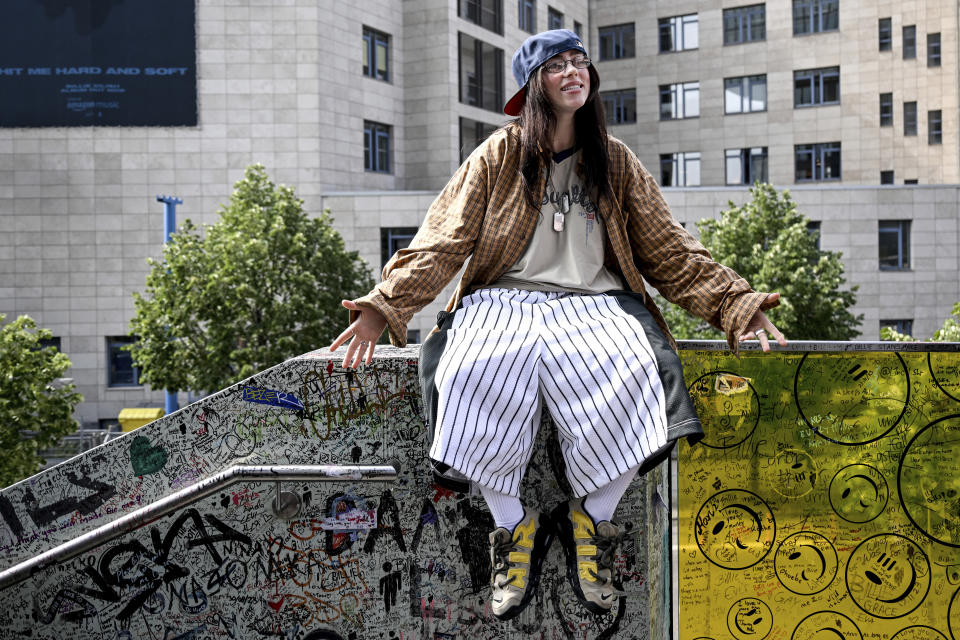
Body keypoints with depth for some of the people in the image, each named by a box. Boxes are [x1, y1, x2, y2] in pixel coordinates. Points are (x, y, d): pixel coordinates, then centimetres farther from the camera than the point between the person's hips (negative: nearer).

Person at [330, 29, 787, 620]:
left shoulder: (616, 162, 16)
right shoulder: (499, 155, 10)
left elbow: (672, 254, 15)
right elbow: (443, 242, 4)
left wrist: (738, 306, 3)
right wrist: (384, 306, -11)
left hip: (593, 303, 1)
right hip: (503, 300, -1)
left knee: (626, 379, -33)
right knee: (479, 376, -35)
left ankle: (591, 520, -6)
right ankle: (514, 526, -11)